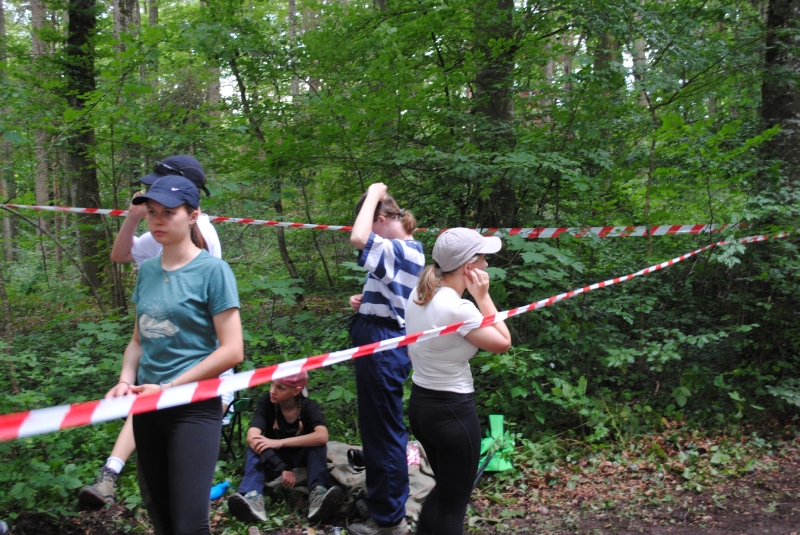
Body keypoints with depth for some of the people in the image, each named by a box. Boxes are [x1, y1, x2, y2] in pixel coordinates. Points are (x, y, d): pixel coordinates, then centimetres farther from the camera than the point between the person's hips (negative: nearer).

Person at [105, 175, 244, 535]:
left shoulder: (212, 270, -10)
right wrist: (126, 380, -4)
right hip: (147, 407, 6)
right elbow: (139, 340, 15)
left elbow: (232, 351, -14)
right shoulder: (147, 270, 7)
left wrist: (168, 388, -13)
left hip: (194, 407, -6)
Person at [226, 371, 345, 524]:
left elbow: (322, 436, -37)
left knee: (317, 442, -29)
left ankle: (319, 495, -48)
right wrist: (281, 468, -43)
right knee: (255, 445, -28)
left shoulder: (309, 406, -18)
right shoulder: (266, 402, -17)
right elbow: (252, 437, -32)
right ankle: (253, 498, -50)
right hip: (273, 460, 0)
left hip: (301, 459, 0)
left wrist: (280, 443, -43)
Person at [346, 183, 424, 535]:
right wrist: (364, 304, 4)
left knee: (383, 433, -1)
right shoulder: (408, 251, 14)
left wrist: (373, 195, -20)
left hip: (381, 348, -11)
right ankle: (382, 502, 35)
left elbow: (358, 238, -35)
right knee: (381, 429, 20)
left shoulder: (398, 250, -17)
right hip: (385, 345, 11)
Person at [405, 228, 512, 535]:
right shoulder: (458, 309, -25)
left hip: (420, 404, 8)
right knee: (453, 504, 10)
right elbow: (503, 343, -13)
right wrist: (482, 296, -11)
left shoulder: (418, 296, -1)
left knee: (445, 489, 27)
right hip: (452, 411, -8)